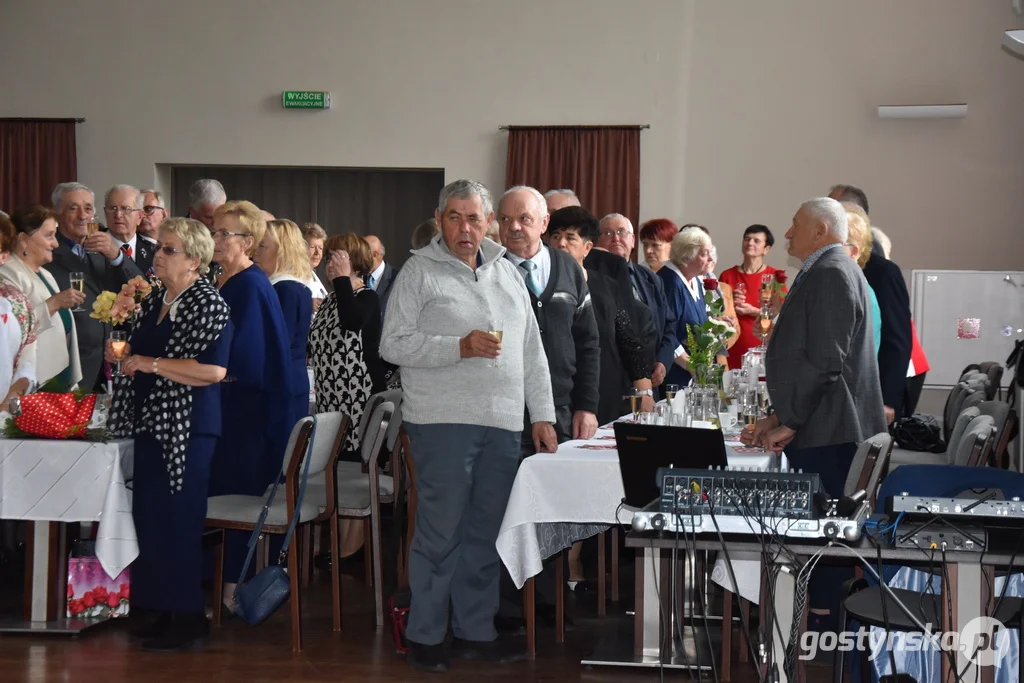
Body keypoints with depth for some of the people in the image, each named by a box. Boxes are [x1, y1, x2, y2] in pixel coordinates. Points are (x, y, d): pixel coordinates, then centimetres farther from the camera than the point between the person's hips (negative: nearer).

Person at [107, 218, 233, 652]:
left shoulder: (208, 304, -12)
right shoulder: (154, 300, 12)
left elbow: (214, 370, -22)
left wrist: (153, 364, -20)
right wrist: (123, 353, 6)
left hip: (187, 428, -8)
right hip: (151, 422, 8)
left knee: (178, 519, -5)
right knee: (150, 516, 10)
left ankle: (191, 619, 4)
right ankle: (163, 611, 20)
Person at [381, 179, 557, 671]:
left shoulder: (506, 272, 16)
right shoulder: (420, 271, -1)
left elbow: (532, 351, 18)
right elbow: (393, 344, -8)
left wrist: (542, 415, 12)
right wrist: (460, 347, -17)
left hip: (503, 425, 5)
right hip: (443, 422, -5)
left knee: (485, 534, 10)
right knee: (440, 533, -2)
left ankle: (475, 631, 19)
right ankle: (424, 635, 9)